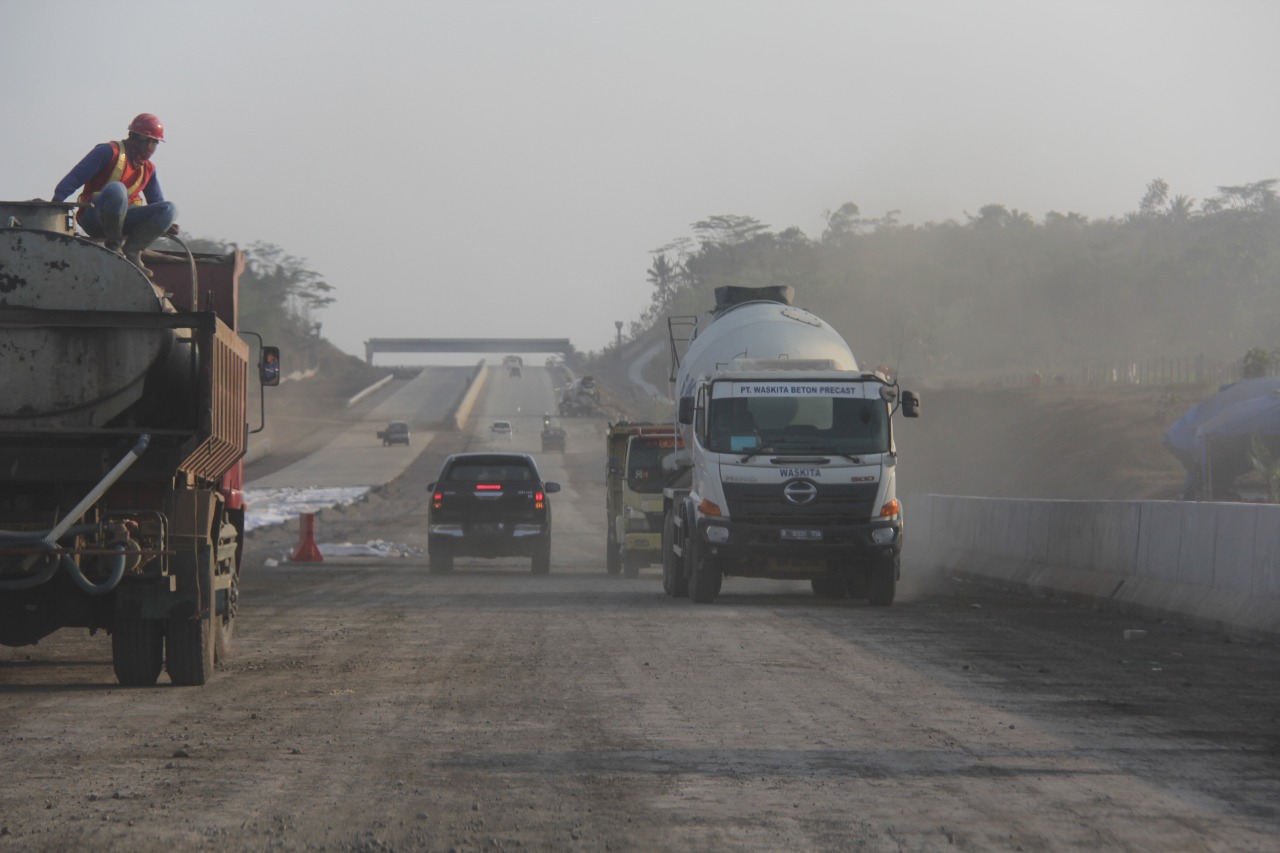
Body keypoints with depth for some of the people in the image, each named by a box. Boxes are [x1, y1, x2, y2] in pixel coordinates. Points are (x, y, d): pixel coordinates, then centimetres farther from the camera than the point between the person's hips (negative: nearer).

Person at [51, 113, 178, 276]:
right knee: (116, 189, -38)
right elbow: (76, 177, -12)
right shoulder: (109, 152, -6)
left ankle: (131, 251, -18)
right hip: (93, 218, -6)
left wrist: (165, 224, -1)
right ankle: (113, 245, -23)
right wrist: (56, 201, -25)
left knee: (169, 208, -11)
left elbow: (157, 202, 21)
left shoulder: (148, 169, 16)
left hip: (122, 219, 6)